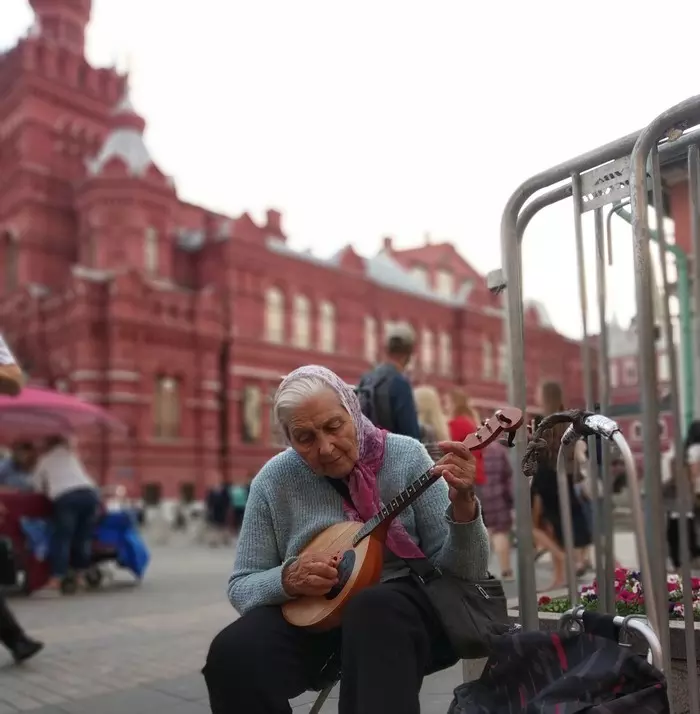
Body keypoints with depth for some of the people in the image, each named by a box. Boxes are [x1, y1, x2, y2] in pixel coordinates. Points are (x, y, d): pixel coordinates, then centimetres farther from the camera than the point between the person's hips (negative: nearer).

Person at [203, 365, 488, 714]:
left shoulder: (406, 456, -9)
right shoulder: (274, 480, -4)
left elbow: (461, 572, -9)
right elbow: (241, 586, 2)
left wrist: (463, 504, -29)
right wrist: (288, 579, -20)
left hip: (400, 603, -2)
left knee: (371, 611, -38)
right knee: (232, 654, -26)